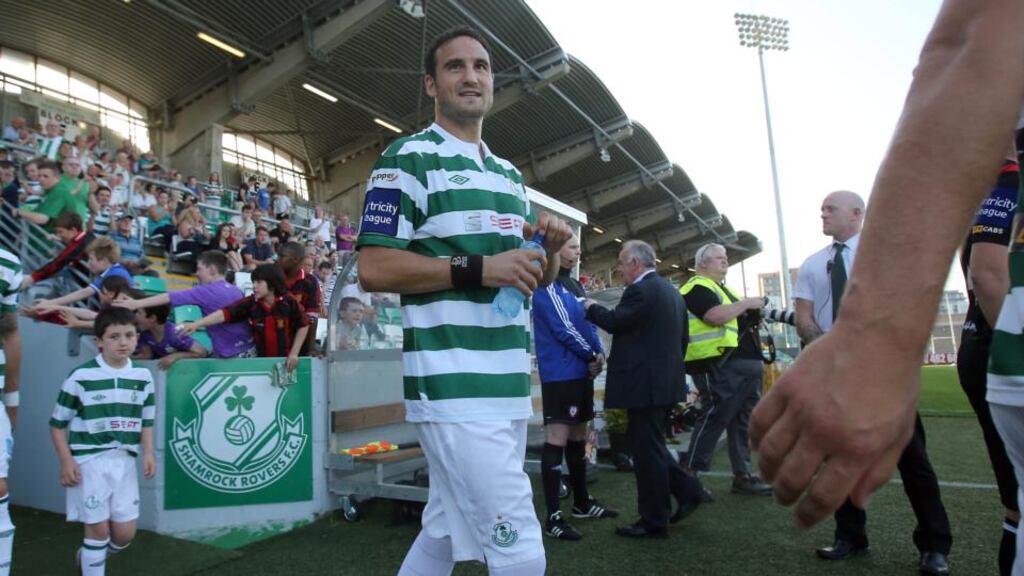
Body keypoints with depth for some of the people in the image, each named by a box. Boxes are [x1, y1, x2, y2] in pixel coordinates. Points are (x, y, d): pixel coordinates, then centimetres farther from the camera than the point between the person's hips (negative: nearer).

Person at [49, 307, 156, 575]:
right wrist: (66, 460, -8)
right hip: (89, 460, -4)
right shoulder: (81, 376, -9)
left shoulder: (143, 377, 3)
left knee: (125, 533, 9)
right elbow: (58, 423, -1)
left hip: (124, 461, 4)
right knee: (98, 527, 0)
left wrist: (148, 454, 0)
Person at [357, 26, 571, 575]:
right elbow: (373, 268, -12)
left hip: (510, 384, 8)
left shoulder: (510, 174, 19)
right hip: (453, 386, -7)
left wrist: (551, 249, 0)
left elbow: (536, 279, 23)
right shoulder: (408, 157, -3)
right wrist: (479, 267, -19)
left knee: (446, 530, 19)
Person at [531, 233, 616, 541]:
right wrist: (592, 355, -7)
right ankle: (553, 516, -3)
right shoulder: (547, 284, -10)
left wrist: (598, 353, -1)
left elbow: (588, 322, 17)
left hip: (581, 370, 9)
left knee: (578, 436, 16)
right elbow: (562, 327, -16)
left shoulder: (574, 284, 18)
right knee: (557, 439, -8)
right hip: (560, 373, -9)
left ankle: (582, 502, 28)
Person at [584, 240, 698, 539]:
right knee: (651, 446, 21)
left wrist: (591, 308, 1)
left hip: (645, 384, -10)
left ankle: (653, 522, 10)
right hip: (667, 380, 10)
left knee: (647, 451, 0)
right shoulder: (672, 291, 15)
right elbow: (682, 338, 19)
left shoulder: (641, 291, -16)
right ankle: (686, 490, 20)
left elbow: (614, 322, -16)